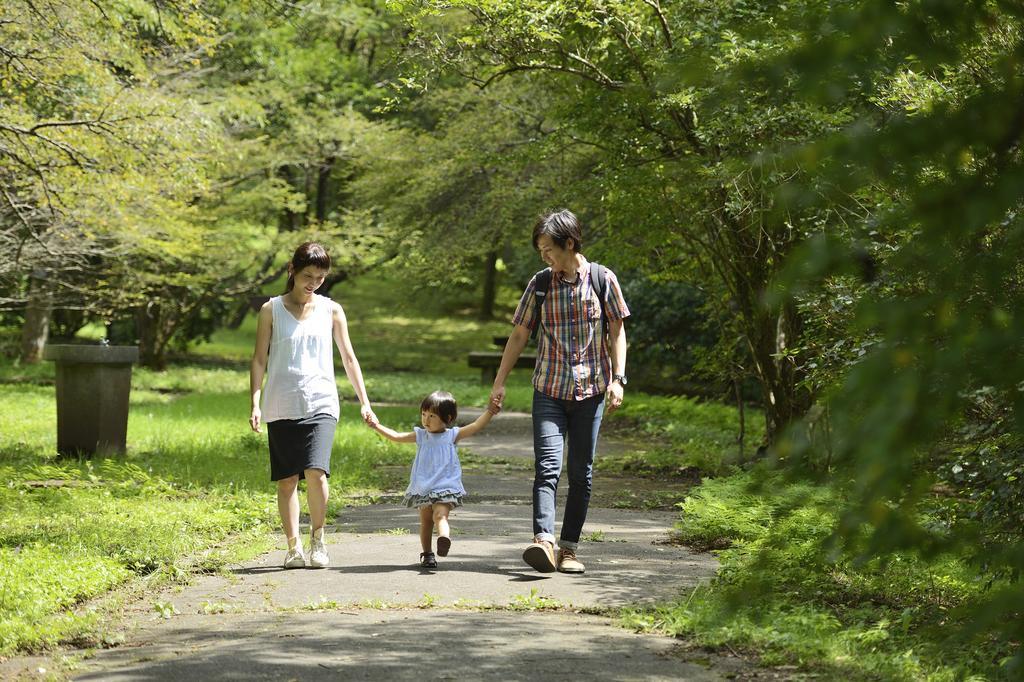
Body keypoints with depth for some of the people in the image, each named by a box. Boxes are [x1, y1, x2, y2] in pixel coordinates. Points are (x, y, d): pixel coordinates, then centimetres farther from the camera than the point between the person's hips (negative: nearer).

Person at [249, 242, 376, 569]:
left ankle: (317, 538, 1)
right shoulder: (272, 310, 6)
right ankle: (294, 546, 7)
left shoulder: (331, 310, 9)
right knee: (287, 479, 0)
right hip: (280, 406, 0)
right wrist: (255, 403, -4)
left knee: (316, 473, -17)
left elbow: (348, 358, 14)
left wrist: (364, 402, 10)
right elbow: (259, 359, 5)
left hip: (320, 404, 0)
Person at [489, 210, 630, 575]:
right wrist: (500, 381, 6)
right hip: (549, 389, 0)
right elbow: (519, 334, 9)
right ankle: (544, 542, -28)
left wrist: (617, 379, -6)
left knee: (581, 472, 3)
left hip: (590, 389, 0)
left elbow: (617, 332, 3)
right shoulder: (540, 284, 5)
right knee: (547, 465, -15)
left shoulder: (602, 279, 0)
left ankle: (569, 548, 10)